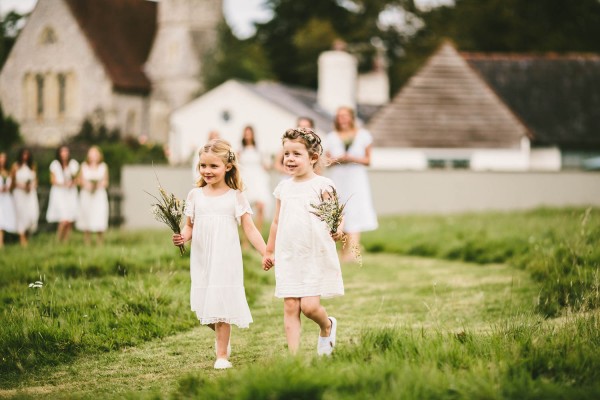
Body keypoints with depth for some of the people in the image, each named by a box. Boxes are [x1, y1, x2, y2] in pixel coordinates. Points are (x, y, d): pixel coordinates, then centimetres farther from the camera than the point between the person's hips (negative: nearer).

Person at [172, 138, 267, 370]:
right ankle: (222, 337, 36)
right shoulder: (195, 195, 6)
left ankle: (222, 355, 9)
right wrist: (182, 237, -12)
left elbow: (249, 229, -2)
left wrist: (266, 253, -12)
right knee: (204, 307, 6)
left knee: (222, 305, -3)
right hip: (201, 260, 3)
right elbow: (189, 226, 11)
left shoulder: (235, 196, -1)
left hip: (226, 260, -3)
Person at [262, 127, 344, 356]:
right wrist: (268, 252, 23)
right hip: (288, 258, 5)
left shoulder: (322, 185, -5)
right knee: (290, 307, 0)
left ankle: (327, 326, 24)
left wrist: (337, 230, -32)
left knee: (309, 306, -8)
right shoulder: (283, 187, 10)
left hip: (317, 257, -4)